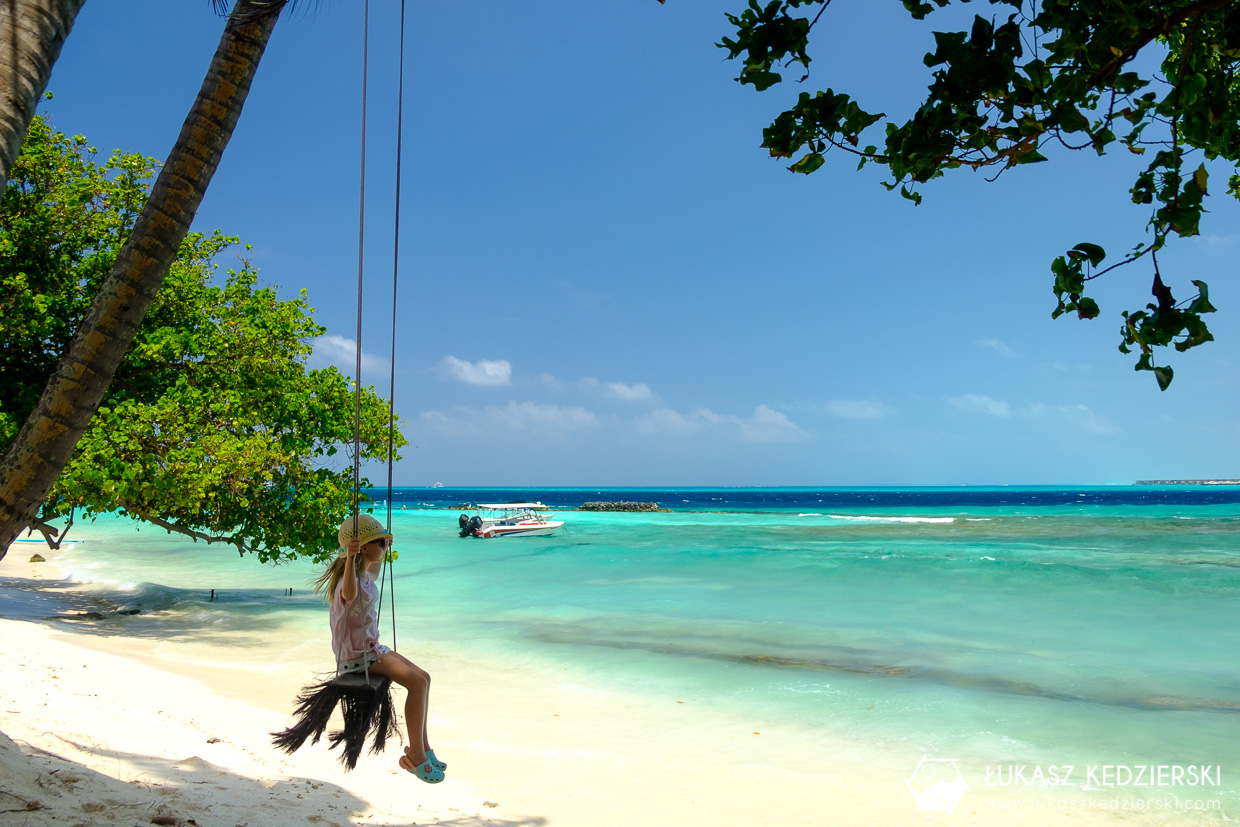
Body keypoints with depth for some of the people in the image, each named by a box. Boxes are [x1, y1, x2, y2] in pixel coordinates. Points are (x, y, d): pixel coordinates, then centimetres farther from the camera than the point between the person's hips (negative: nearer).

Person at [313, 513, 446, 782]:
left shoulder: (364, 575, 6)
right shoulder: (349, 581, -24)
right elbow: (350, 592, -52)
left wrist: (382, 552, 40)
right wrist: (350, 558, -65)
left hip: (371, 648, 10)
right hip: (356, 656, -10)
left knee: (423, 678, 5)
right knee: (417, 682, -20)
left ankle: (423, 748, 12)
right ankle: (416, 755, -11)